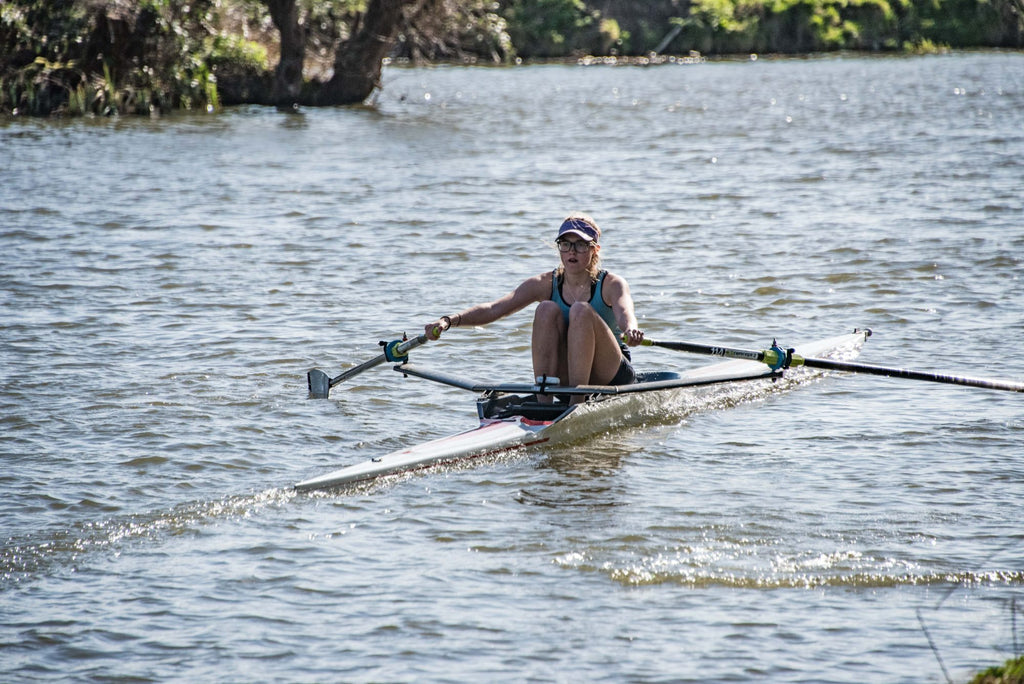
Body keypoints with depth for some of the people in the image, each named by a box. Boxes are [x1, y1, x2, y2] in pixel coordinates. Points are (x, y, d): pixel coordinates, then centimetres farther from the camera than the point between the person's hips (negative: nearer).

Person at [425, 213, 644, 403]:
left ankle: (577, 403, -31)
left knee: (580, 310, -26)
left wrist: (630, 329, -57)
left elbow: (624, 311, -31)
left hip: (611, 373, -3)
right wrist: (448, 321, -30)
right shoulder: (546, 284, 0)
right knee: (547, 309, -21)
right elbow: (493, 309, -12)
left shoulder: (611, 284, -7)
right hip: (565, 378, 3)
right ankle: (544, 403, -28)